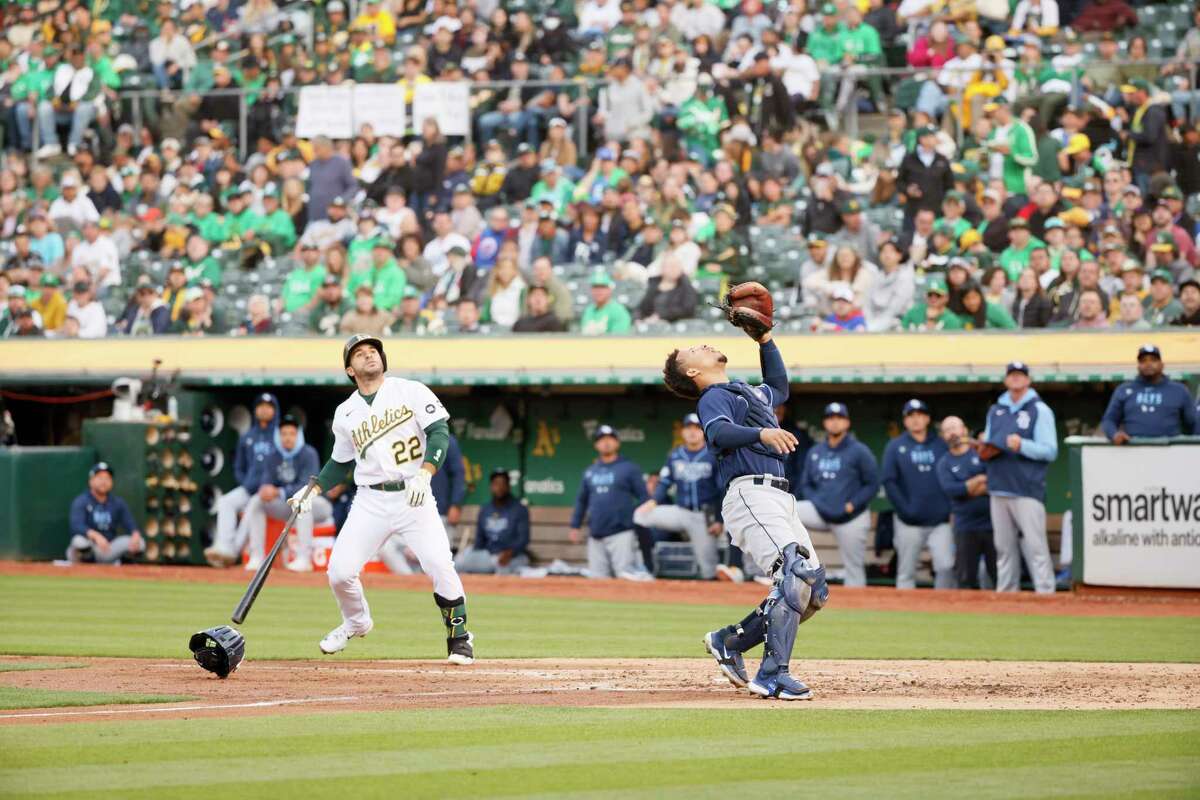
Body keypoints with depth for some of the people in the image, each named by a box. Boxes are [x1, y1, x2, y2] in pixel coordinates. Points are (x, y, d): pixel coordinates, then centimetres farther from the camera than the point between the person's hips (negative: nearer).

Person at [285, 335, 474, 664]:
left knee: (439, 566, -20)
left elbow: (439, 432, -7)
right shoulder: (345, 413, 11)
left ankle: (459, 637, 0)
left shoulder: (411, 392, 1)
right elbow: (341, 463, 22)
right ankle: (356, 622, 24)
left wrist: (424, 474, -21)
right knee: (340, 571, -8)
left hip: (414, 497, -3)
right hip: (370, 502, 3)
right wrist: (313, 489, 8)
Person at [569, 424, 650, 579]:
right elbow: (581, 500, 24)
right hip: (596, 536, 5)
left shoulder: (629, 468, 2)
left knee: (626, 578, -13)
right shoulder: (590, 471, 17)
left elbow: (643, 497, -1)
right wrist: (575, 526, 18)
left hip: (621, 535, -5)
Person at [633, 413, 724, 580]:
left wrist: (720, 521, -11)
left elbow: (724, 490, -5)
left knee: (707, 566, -5)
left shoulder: (714, 456, -4)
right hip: (680, 511, 4)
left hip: (705, 516, -4)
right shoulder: (674, 456, 7)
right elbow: (664, 483, 10)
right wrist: (653, 501, -11)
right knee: (641, 515, -14)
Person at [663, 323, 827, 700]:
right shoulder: (712, 398, 3)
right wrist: (761, 432, -36)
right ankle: (772, 676, -24)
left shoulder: (750, 393, 30)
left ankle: (729, 641, 12)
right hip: (750, 495, -9)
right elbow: (719, 433, -19)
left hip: (779, 500, 9)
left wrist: (765, 341, 43)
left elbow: (778, 387, 51)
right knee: (798, 573, -25)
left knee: (814, 589, 2)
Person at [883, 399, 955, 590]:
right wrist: (905, 510, -9)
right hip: (909, 523, -1)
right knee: (906, 572, 0)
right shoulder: (895, 447, 8)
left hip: (940, 522, 1)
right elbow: (889, 481, 0)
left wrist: (950, 509, -1)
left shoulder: (941, 446, 13)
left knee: (946, 566, -12)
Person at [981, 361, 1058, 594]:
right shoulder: (995, 411, 20)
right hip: (999, 491, 6)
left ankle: (1046, 594, -14)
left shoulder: (1040, 410, 2)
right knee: (1004, 548, 8)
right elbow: (987, 446, 26)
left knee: (1035, 546, -12)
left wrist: (1022, 445, -22)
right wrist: (984, 451, 2)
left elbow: (1050, 451, -6)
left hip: (1027, 490, -6)